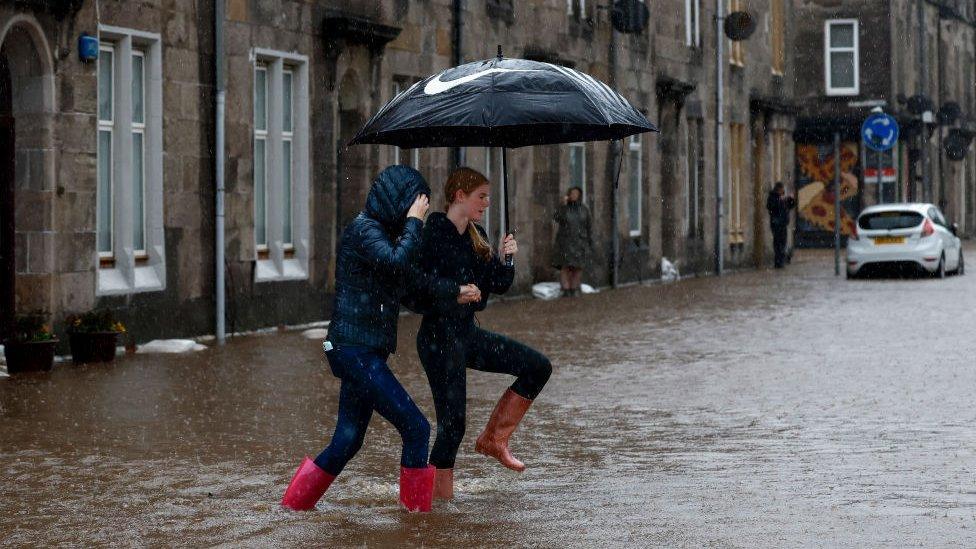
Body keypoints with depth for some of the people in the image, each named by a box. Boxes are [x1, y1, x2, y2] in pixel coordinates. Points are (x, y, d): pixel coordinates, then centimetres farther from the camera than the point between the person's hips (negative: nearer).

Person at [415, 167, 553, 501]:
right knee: (452, 424, -8)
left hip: (467, 333, 8)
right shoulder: (433, 233, -13)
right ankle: (441, 497, 2)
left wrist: (504, 259, -7)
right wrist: (455, 292, -33)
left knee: (538, 367, 3)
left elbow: (499, 286, 10)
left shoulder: (476, 237, 10)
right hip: (439, 338, -8)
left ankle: (494, 439, 9)